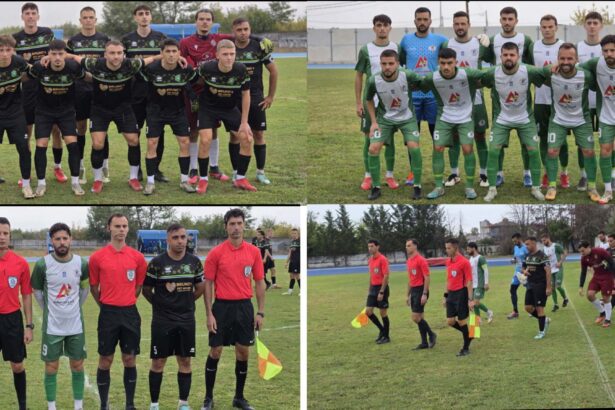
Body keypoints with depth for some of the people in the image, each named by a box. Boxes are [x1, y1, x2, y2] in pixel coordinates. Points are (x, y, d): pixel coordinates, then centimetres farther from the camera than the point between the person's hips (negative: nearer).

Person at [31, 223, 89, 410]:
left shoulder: (81, 263, -5)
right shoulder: (43, 264, -12)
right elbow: (37, 291, 4)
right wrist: (48, 310, 6)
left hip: (76, 325, 2)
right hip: (52, 326, -2)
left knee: (77, 366, 9)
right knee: (51, 367, 5)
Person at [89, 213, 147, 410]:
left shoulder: (137, 257, 2)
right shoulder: (97, 257, -3)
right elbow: (93, 286, 6)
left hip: (130, 314, 2)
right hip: (108, 314, -2)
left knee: (130, 360, 6)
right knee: (105, 361, 3)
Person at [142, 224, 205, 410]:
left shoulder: (194, 261, 1)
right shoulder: (157, 262, -9)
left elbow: (200, 288, 13)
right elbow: (146, 290, 0)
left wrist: (185, 302, 9)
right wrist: (161, 304, 5)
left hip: (187, 320, 3)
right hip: (162, 321, -3)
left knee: (185, 361, 7)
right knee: (158, 362, 2)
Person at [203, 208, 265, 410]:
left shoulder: (254, 252, 2)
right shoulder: (216, 253, -6)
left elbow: (259, 282, 6)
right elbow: (208, 284, -4)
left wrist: (260, 312, 1)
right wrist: (209, 314, -9)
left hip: (244, 307, 3)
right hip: (222, 307, -3)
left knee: (243, 352, 6)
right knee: (215, 351, 2)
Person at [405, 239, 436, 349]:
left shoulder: (421, 260, -13)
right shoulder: (409, 261, 13)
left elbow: (427, 278, -16)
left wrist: (424, 294, -21)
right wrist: (408, 294, 19)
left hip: (421, 291, -9)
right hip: (413, 291, 9)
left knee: (416, 318, -11)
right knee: (419, 318, 9)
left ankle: (431, 334, 6)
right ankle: (424, 343, 13)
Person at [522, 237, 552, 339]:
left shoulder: (542, 256, -14)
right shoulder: (528, 256, 10)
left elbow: (548, 271, -17)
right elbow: (523, 267, 23)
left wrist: (548, 287, -22)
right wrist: (524, 271, -3)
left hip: (540, 285, -8)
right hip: (530, 285, 8)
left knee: (539, 308, -4)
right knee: (528, 308, 6)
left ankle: (541, 332, 6)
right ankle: (545, 320, 27)